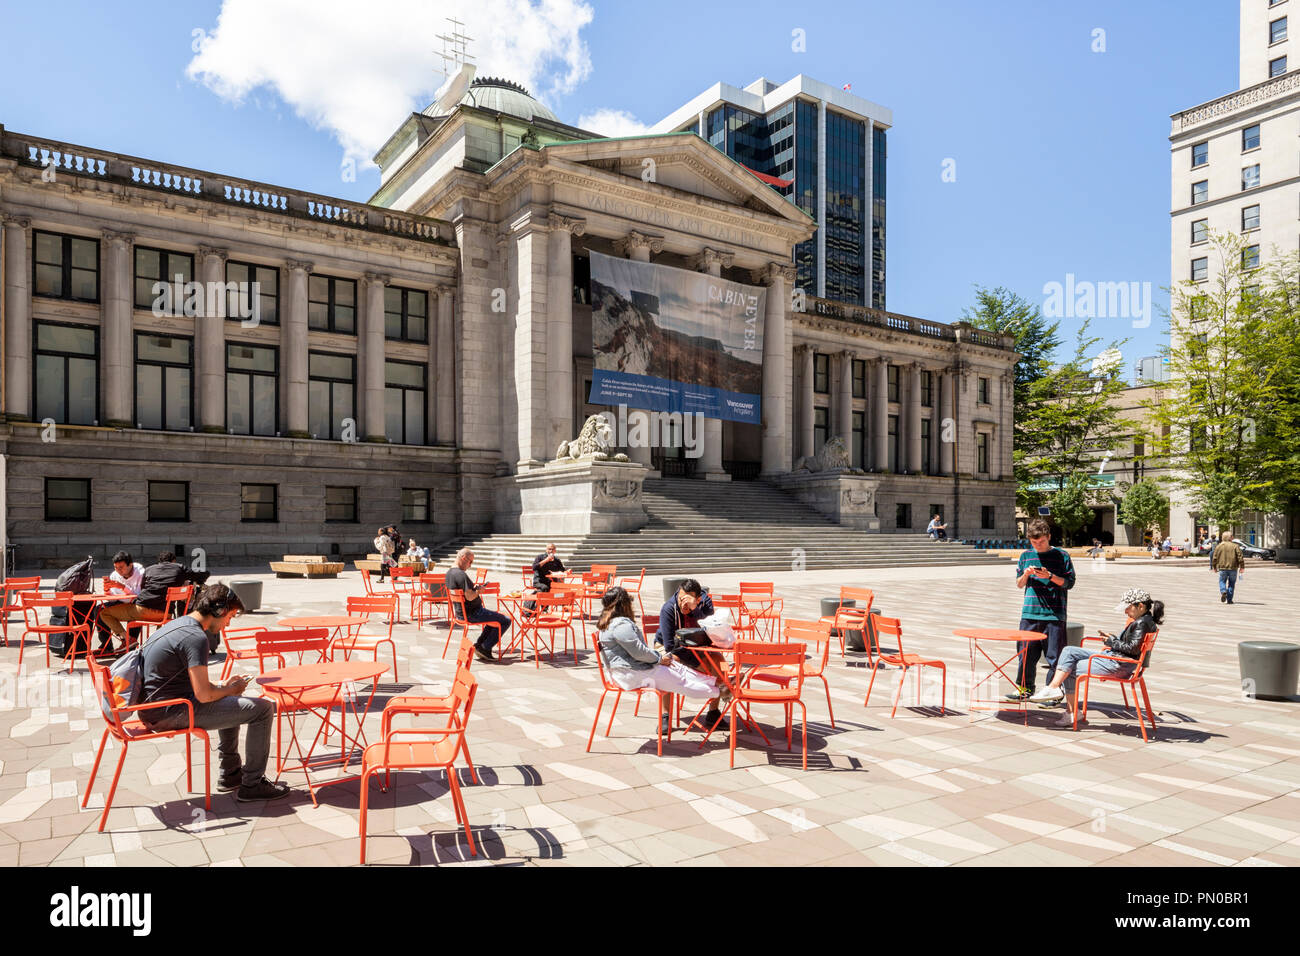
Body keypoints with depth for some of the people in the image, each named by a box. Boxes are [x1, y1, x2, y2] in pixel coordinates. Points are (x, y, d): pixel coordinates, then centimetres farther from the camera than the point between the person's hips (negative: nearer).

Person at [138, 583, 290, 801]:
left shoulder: (177, 624, 12)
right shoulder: (196, 638, -21)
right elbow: (204, 695, -23)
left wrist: (223, 684, 14)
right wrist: (230, 689, -3)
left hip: (154, 706, 11)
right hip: (171, 713, -11)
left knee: (232, 701, 30)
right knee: (262, 708, -10)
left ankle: (230, 774, 32)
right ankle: (252, 784, 0)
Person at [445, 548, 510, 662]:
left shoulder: (449, 573, 9)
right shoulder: (461, 574, -23)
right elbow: (470, 597, -29)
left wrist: (473, 588, 11)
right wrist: (479, 591, -10)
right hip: (472, 614, -10)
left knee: (496, 616, 29)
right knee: (506, 621, -7)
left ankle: (479, 644, 18)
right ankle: (485, 648, -3)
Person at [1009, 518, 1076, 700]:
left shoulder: (1061, 556, 1)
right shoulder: (1026, 556, 11)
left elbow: (1069, 582, -1)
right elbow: (1019, 584, 16)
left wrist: (1050, 576, -15)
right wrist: (1025, 574, -5)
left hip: (1054, 614, -3)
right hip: (1030, 612, 3)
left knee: (1054, 654, -1)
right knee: (1026, 651, 8)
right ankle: (1024, 688, 20)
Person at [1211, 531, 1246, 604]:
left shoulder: (1219, 546, 3)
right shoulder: (1235, 546, -2)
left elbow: (1215, 558, 6)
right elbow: (1240, 557, -7)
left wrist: (1214, 567, 17)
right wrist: (1242, 567, 1)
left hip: (1222, 568, 0)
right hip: (1233, 568, 0)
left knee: (1222, 581, 14)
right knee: (1231, 583, 10)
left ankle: (1223, 591, -15)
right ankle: (1229, 600, 8)